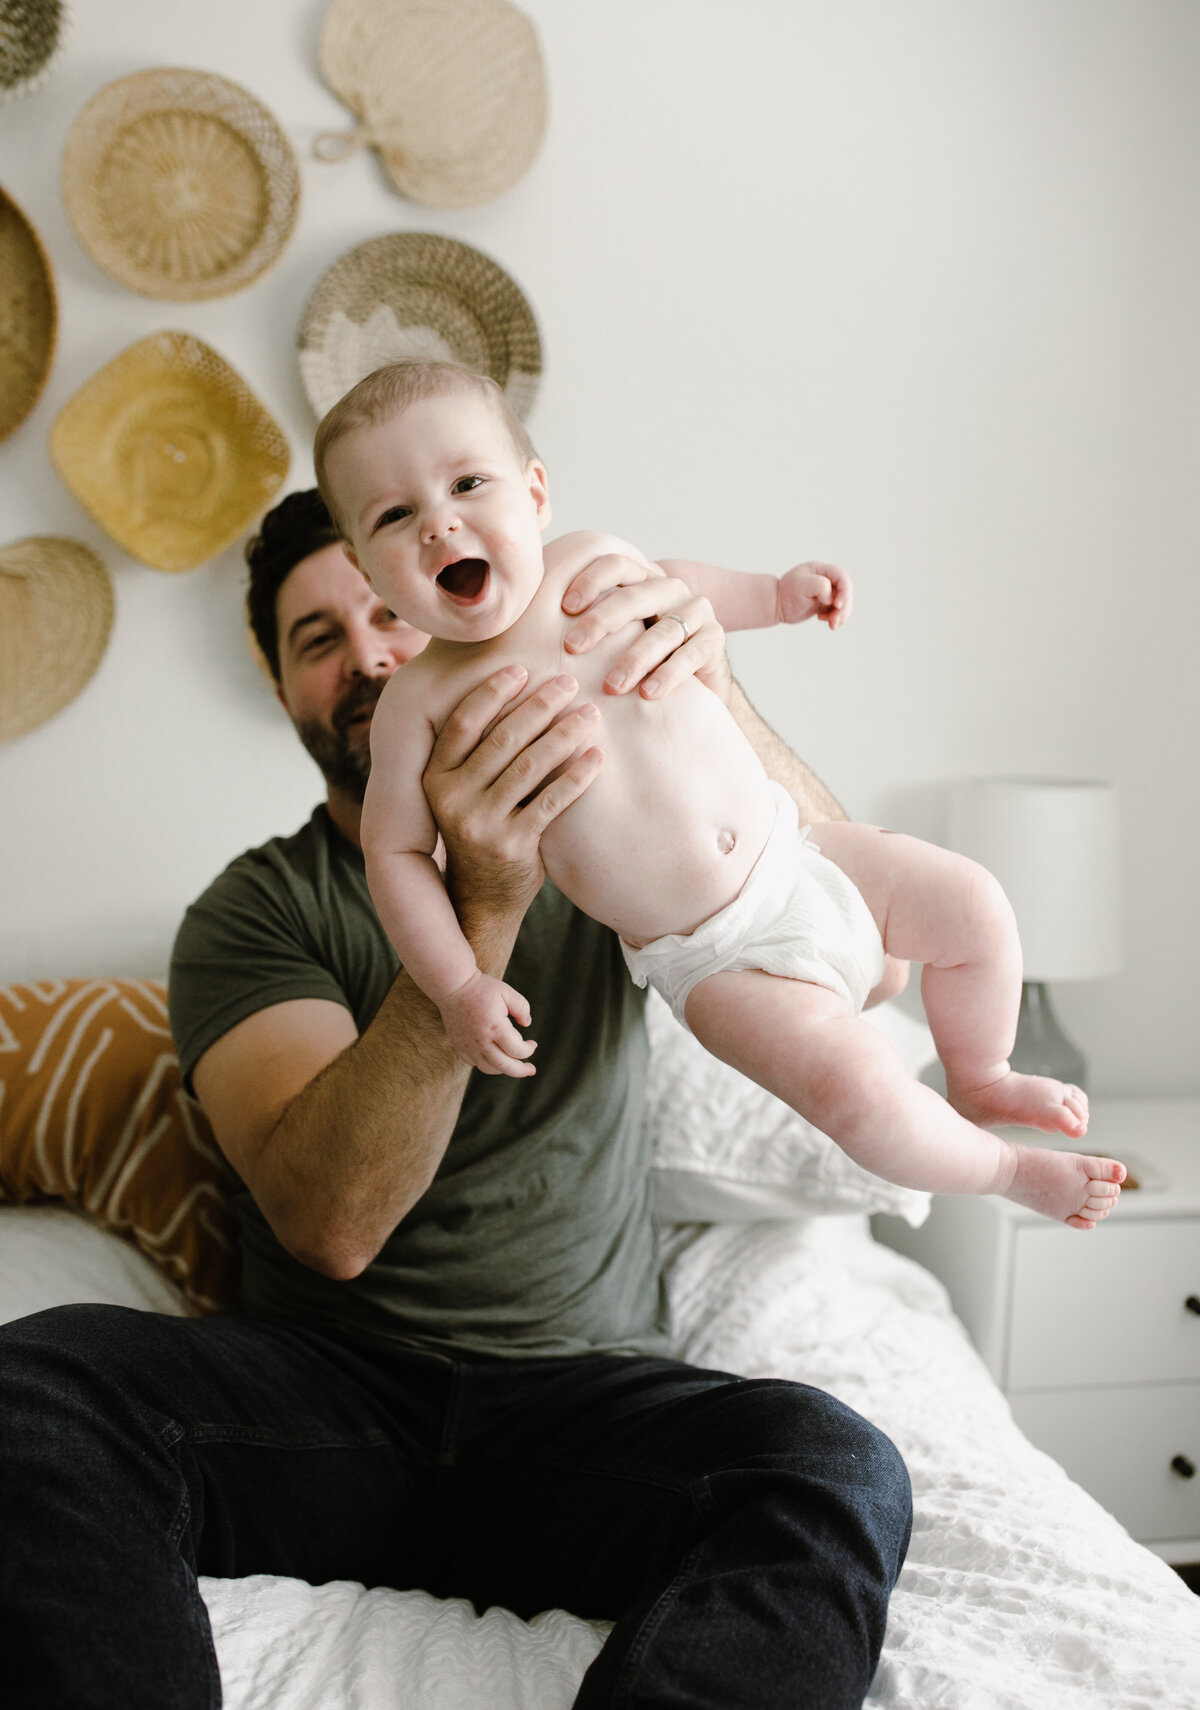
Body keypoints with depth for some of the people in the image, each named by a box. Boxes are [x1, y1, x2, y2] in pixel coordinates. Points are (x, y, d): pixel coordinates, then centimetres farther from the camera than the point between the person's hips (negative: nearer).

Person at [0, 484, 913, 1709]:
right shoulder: (255, 910, 4)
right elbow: (334, 1221, -15)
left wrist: (722, 708, -22)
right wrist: (483, 908, -27)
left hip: (584, 1400, 1)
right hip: (327, 1385, -1)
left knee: (839, 1473, -31)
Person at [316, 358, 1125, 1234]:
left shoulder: (592, 563, -4)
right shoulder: (422, 704, -16)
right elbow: (395, 850, -7)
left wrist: (774, 594, 15)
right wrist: (458, 985, -15)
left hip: (791, 853, 5)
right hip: (715, 956, -5)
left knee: (976, 906, 4)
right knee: (853, 1085, -19)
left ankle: (980, 1080, 34)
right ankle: (999, 1168, 13)